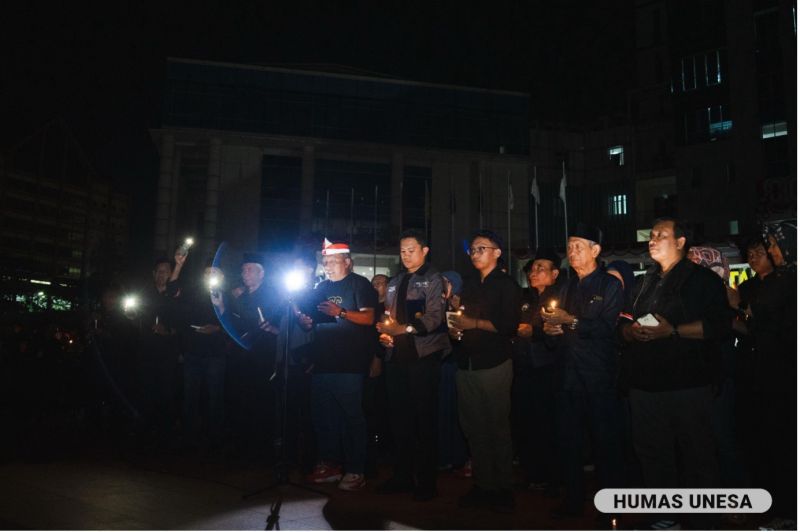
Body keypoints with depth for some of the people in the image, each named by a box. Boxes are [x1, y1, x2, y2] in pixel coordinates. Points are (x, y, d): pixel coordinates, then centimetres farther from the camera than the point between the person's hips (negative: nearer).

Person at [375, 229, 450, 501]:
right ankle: (402, 476, 23)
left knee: (424, 418, 0)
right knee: (399, 417, 10)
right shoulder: (395, 282, 19)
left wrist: (404, 328, -25)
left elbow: (434, 317, -14)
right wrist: (384, 330, 1)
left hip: (423, 355, -6)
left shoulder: (433, 279, -1)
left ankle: (426, 481, 12)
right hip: (397, 356, 6)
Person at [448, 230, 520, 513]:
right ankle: (482, 484, 20)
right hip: (467, 363, 6)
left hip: (494, 364, -6)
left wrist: (474, 324, -13)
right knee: (473, 427, 9)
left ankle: (504, 488, 12)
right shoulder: (469, 284, 18)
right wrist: (455, 329, 1)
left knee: (497, 426, 0)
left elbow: (510, 325, -13)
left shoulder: (506, 284, -2)